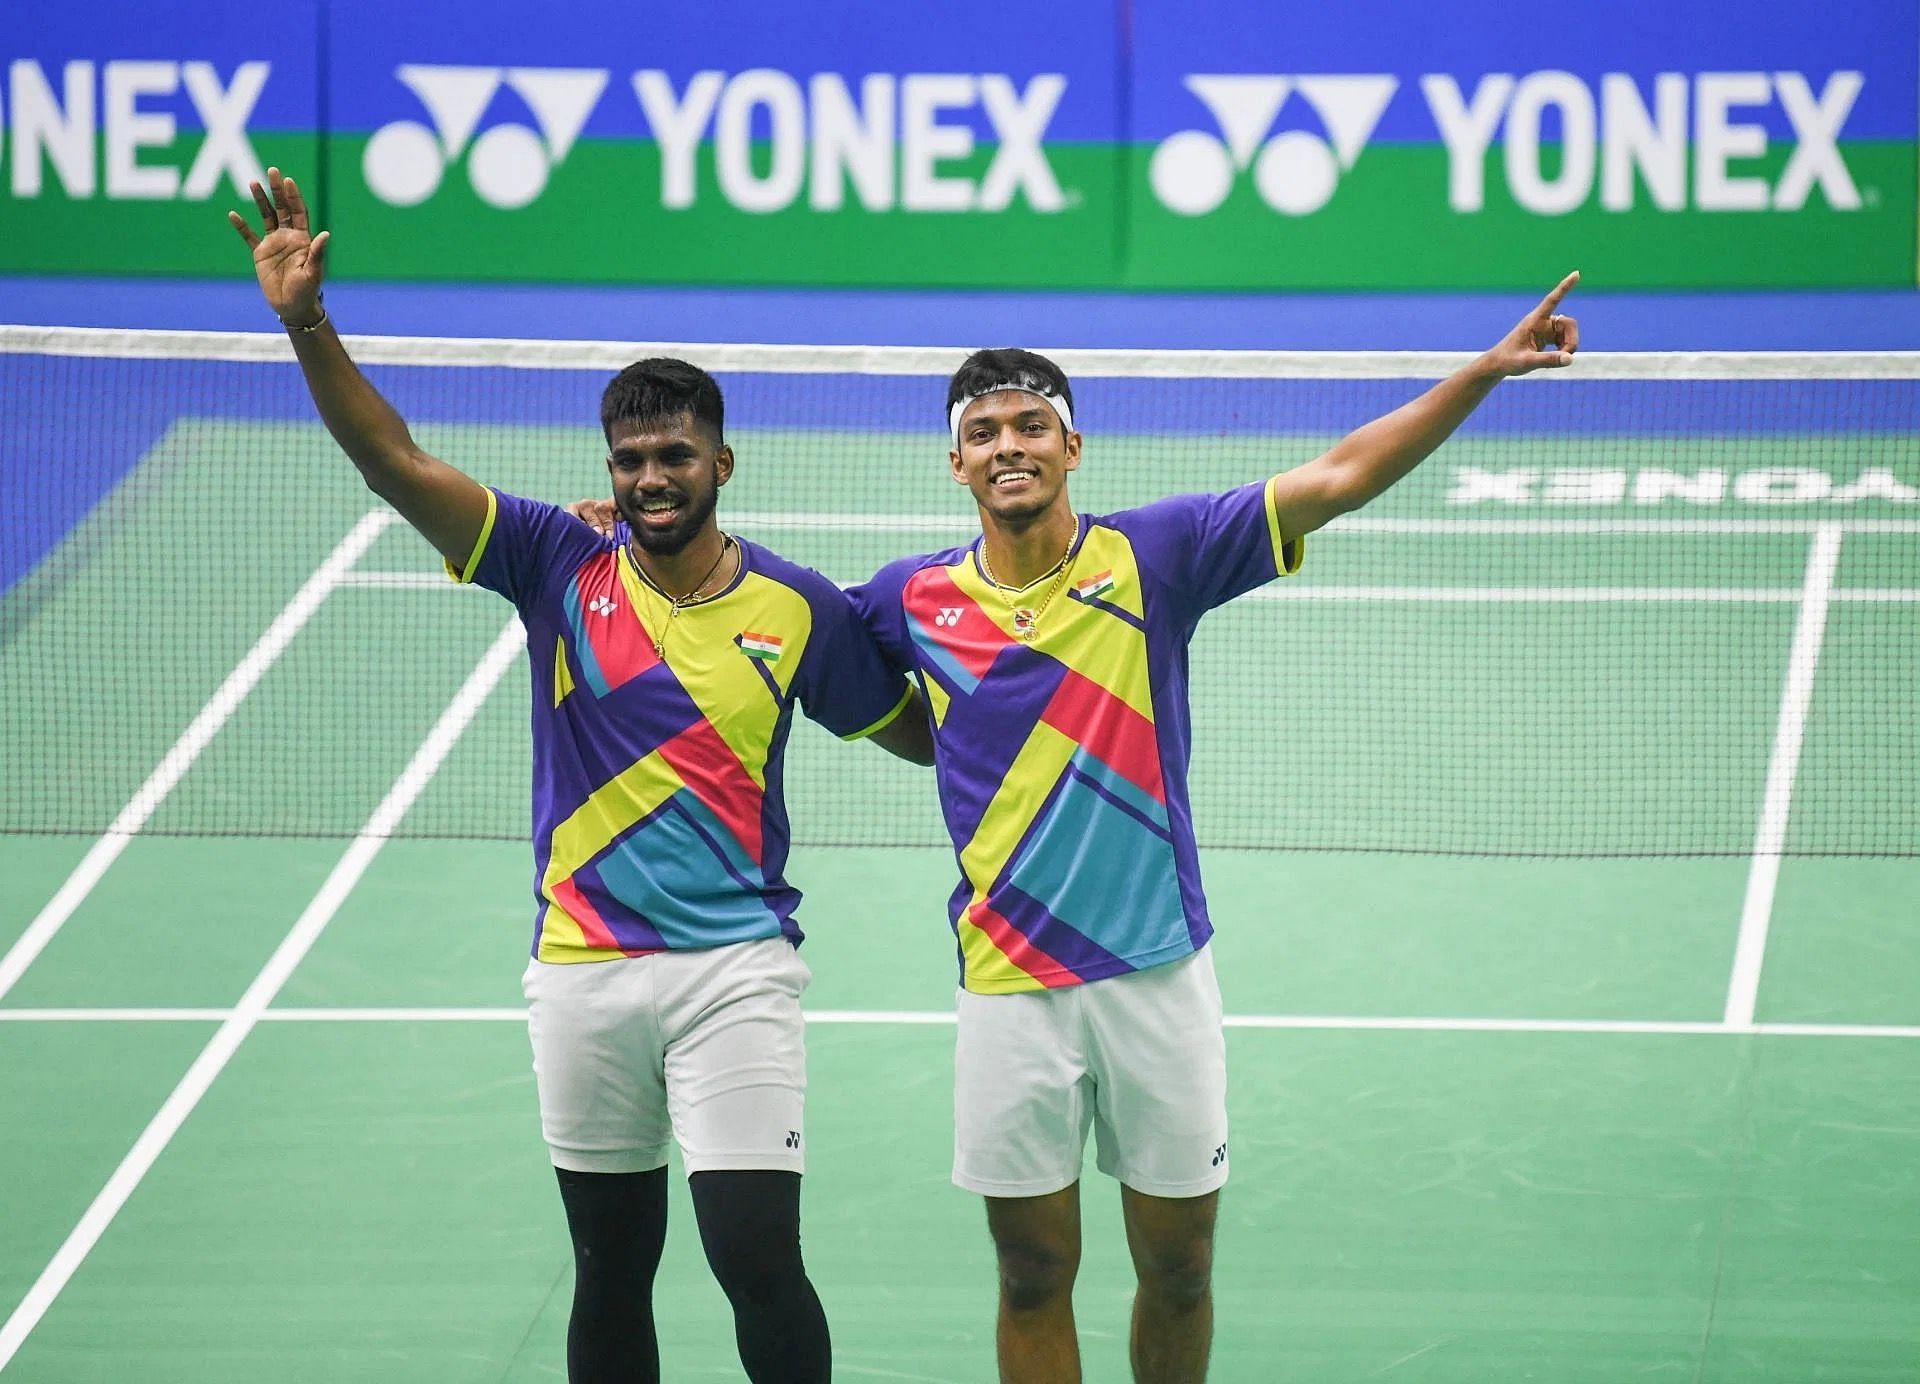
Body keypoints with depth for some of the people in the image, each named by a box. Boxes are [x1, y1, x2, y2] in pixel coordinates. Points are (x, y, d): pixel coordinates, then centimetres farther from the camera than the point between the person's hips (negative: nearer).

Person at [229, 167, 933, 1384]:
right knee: (611, 1273, 11)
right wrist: (307, 320, -19)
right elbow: (394, 462, -8)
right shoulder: (562, 569, 1)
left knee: (759, 1261, -11)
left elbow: (923, 735, 14)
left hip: (735, 966, -2)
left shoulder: (800, 609, 0)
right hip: (584, 969, 2)